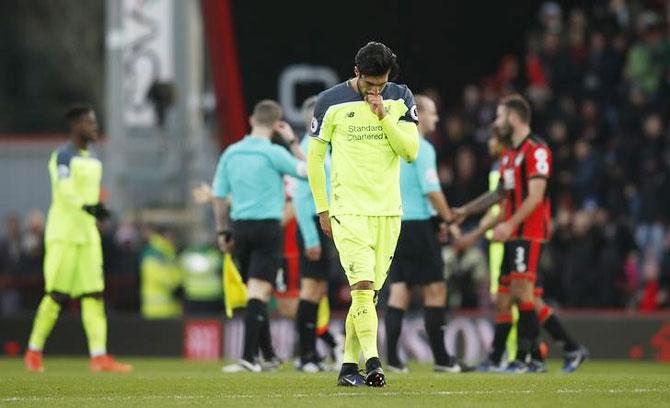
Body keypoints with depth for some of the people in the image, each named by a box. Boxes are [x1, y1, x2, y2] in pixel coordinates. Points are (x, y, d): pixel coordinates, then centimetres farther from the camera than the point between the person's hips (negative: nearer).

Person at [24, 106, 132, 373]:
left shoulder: (93, 160, 16)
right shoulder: (63, 156, -10)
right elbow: (65, 190, -23)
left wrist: (97, 211, 15)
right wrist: (87, 207, -36)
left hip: (88, 235, 8)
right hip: (63, 235, -8)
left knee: (94, 295, 0)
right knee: (56, 294, -6)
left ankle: (99, 356, -4)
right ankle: (34, 352, 5)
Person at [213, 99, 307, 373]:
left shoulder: (231, 153, 7)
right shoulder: (273, 153, -9)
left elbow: (219, 196, 10)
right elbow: (307, 170, 2)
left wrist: (222, 232, 18)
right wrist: (292, 141, 9)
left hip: (240, 227, 5)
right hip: (267, 227, -5)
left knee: (256, 293, 14)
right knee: (259, 293, -9)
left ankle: (269, 356, 21)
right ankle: (248, 357, -18)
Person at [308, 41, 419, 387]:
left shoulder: (400, 99, 5)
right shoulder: (331, 102, -2)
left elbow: (411, 151, -3)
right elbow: (314, 157, 5)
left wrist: (384, 116, -14)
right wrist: (323, 209, 4)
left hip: (388, 211, 3)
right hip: (348, 210, -3)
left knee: (369, 291, 6)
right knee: (362, 285, -17)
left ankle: (349, 367, 12)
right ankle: (372, 362, -23)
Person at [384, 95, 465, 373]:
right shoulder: (422, 148, -10)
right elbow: (431, 189, -18)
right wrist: (449, 220, -10)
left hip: (394, 225, 8)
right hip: (418, 223, -7)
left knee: (399, 291, 5)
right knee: (435, 290, -1)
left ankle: (392, 358, -2)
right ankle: (441, 358, 0)